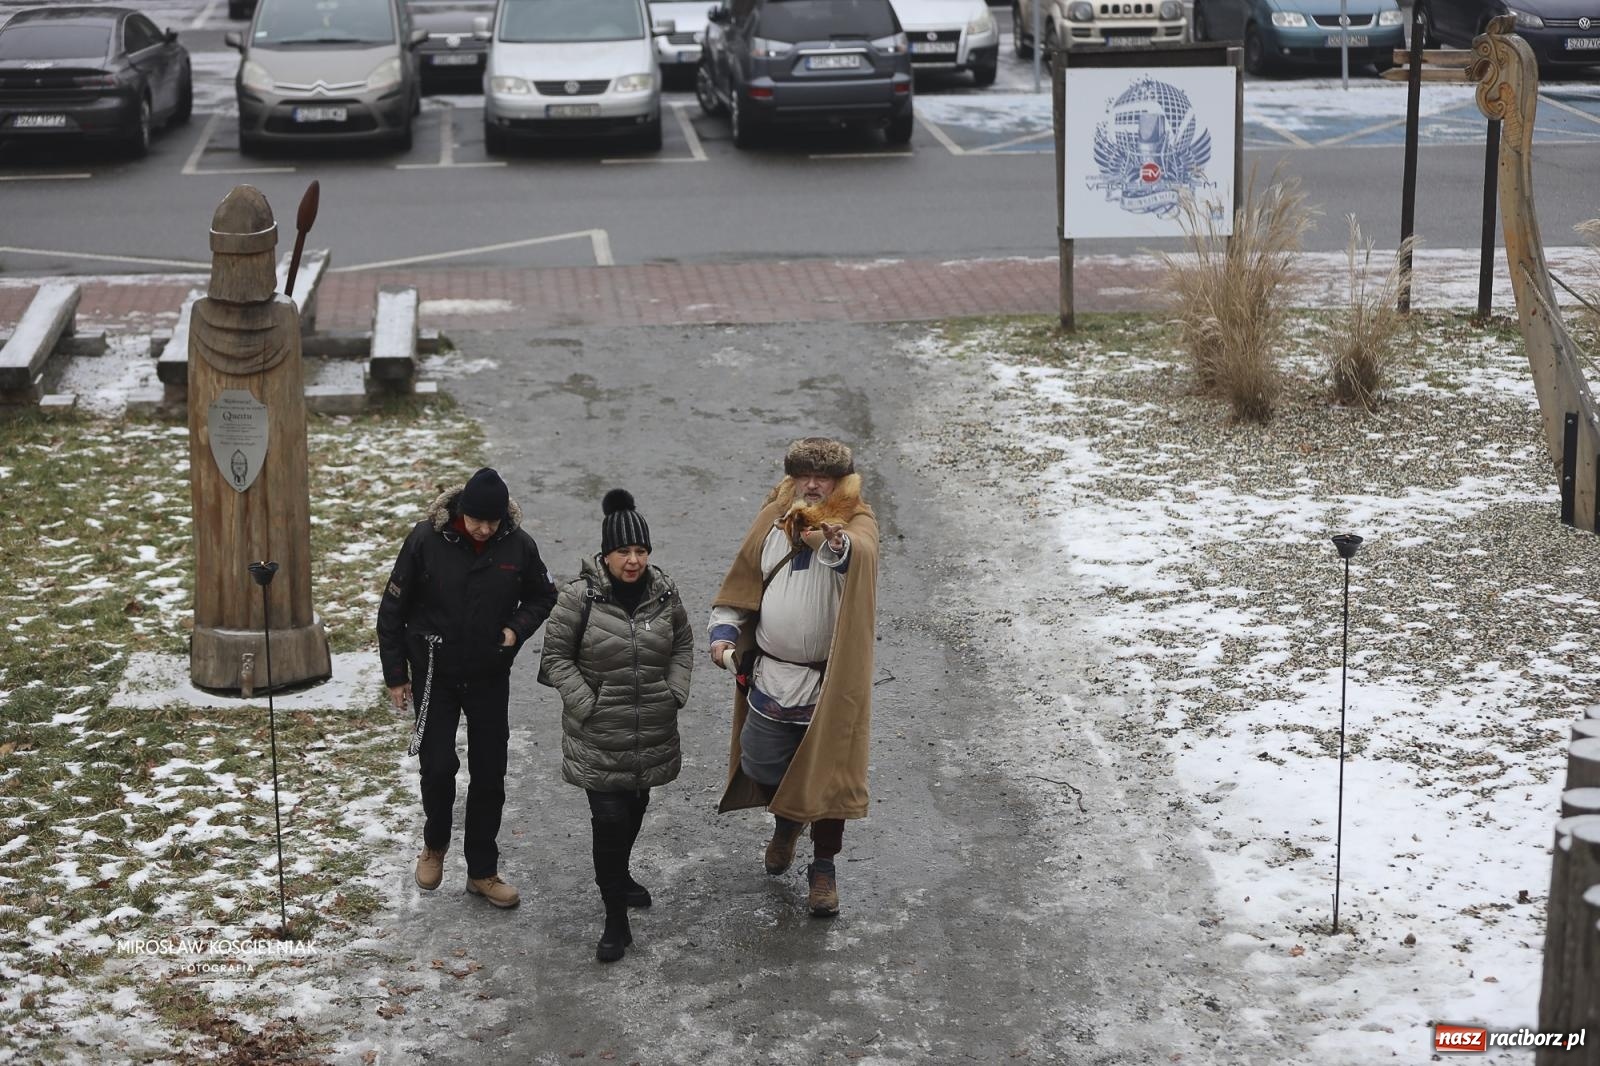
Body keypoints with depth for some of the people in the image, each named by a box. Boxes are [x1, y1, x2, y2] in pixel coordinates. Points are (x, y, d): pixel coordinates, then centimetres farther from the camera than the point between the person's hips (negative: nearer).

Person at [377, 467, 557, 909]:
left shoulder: (518, 545, -11)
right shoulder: (427, 539, -16)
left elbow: (543, 597, 8)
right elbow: (393, 609, -6)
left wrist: (518, 628, -12)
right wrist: (396, 674, -3)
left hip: (490, 677, 2)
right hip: (435, 675, -2)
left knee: (489, 774, 6)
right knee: (438, 766, -3)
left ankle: (482, 872, 20)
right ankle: (434, 844, 27)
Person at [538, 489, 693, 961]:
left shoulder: (663, 592, -2)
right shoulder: (580, 596, -15)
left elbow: (683, 643, 15)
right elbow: (556, 656, -7)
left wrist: (675, 692, 3)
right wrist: (586, 703, -13)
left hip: (652, 732, 5)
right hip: (599, 736, -4)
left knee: (635, 809, 20)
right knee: (609, 818, -8)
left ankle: (619, 875, 48)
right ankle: (616, 921, 2)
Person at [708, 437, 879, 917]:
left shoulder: (856, 523, -12)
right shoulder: (774, 518, 2)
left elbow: (859, 555, -37)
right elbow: (743, 577, 12)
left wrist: (836, 543, -60)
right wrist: (723, 629, 0)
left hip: (830, 684, -4)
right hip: (770, 675, 4)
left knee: (826, 775, 3)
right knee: (761, 767, 15)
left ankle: (823, 867, 22)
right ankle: (786, 820, 47)